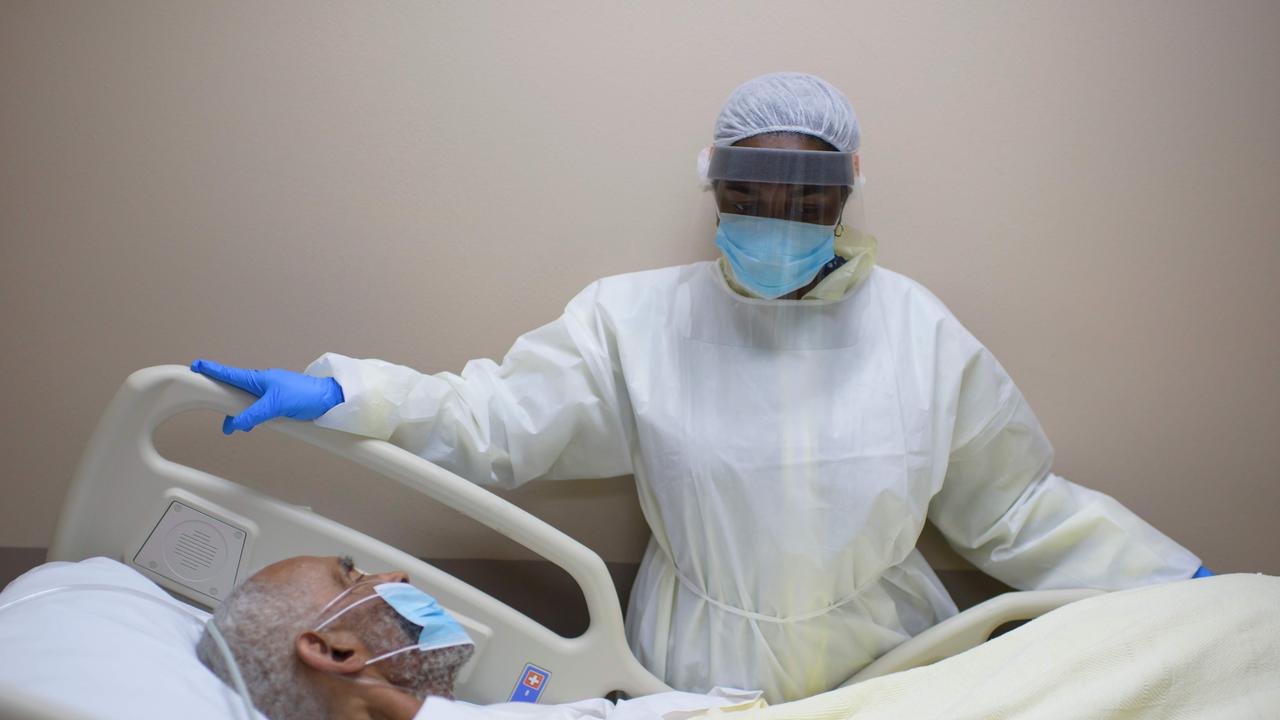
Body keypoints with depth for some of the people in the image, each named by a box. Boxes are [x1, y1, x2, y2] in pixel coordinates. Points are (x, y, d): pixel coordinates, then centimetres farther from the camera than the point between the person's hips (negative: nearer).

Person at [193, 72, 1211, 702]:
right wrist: (340, 395, -22)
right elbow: (492, 421, -9)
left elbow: (1018, 509, 4)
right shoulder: (637, 319, -6)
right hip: (697, 682, -1)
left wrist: (1183, 586, -1)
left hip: (893, 673, 2)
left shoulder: (919, 330, -3)